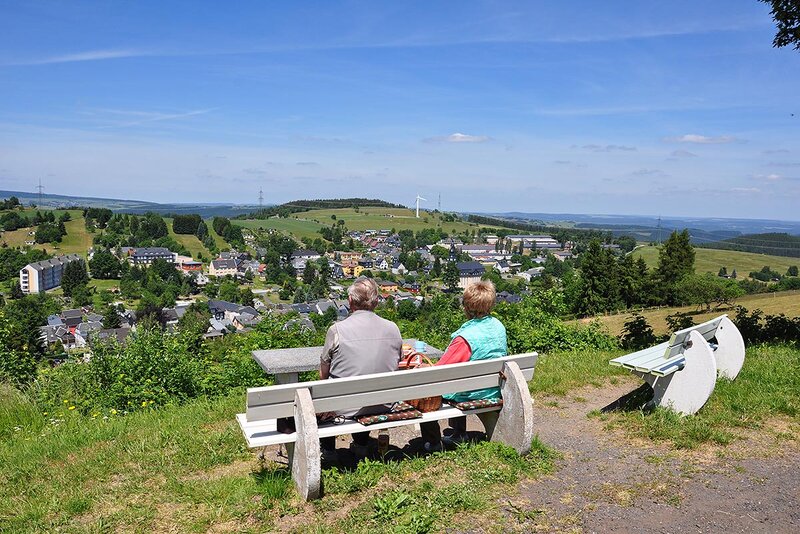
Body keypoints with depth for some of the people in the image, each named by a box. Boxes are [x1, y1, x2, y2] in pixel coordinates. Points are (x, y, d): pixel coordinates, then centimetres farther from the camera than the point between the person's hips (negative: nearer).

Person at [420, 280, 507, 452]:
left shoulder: (466, 337, -29)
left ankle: (433, 443, 19)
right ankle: (459, 435, 41)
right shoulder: (498, 326, -5)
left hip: (470, 395, -8)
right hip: (494, 391, 8)